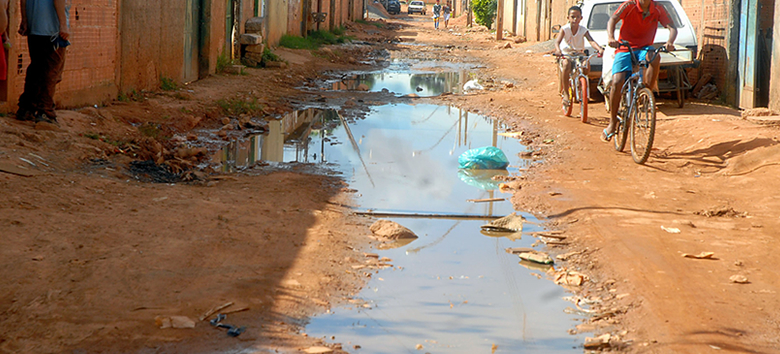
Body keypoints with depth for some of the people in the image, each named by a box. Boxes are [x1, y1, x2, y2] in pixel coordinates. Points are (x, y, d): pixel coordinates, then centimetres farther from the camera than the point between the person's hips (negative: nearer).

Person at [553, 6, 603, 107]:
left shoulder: (583, 30, -8)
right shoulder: (565, 29, -12)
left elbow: (591, 41, -23)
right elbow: (557, 41, -27)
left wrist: (600, 49, -43)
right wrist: (558, 50, -50)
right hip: (565, 55, -3)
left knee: (587, 66, -27)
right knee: (566, 64, -37)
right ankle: (565, 93, -26)